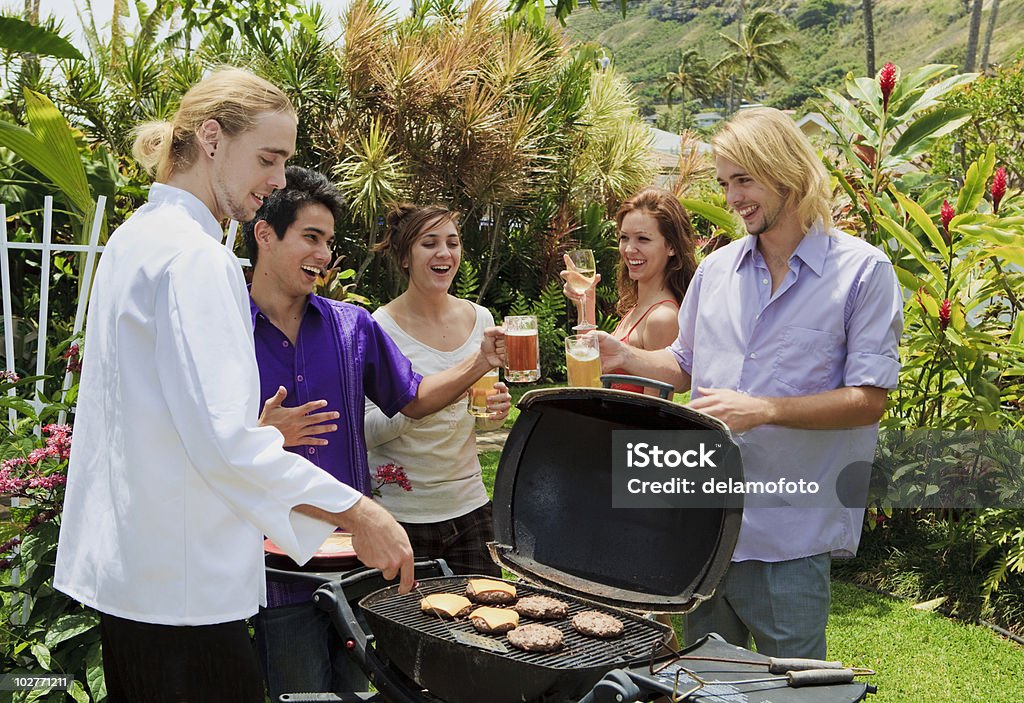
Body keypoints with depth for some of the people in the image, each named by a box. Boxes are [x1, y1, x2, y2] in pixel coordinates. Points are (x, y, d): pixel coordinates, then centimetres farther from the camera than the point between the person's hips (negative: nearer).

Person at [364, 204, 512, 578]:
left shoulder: (479, 318, 4)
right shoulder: (381, 328, -11)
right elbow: (363, 431, -12)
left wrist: (494, 410, -6)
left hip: (468, 503, 5)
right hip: (401, 509, -4)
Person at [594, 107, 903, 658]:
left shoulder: (863, 271, -7)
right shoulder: (716, 268, 9)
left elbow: (868, 400, -12)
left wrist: (762, 410, -22)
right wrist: (626, 357, 2)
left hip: (789, 535, -5)